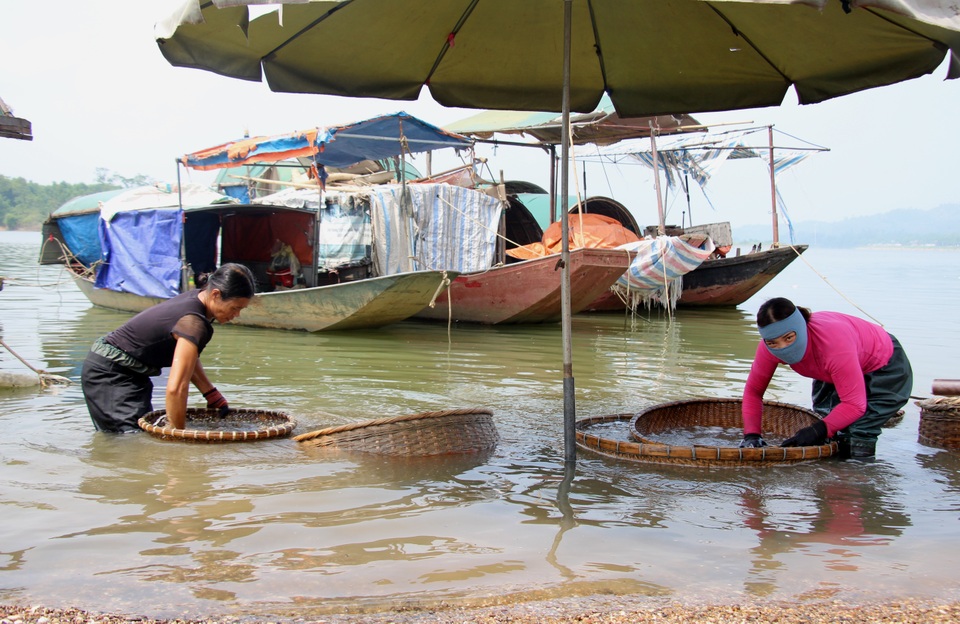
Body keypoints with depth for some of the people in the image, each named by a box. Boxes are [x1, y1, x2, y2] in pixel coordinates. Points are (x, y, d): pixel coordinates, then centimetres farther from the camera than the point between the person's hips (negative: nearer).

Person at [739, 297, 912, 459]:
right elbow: (753, 390, -16)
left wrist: (819, 430, -45)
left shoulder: (835, 342, -43)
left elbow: (855, 404, -37)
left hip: (885, 367, -6)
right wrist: (751, 434, -27)